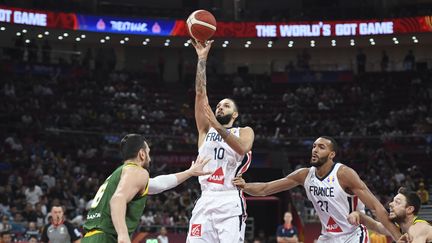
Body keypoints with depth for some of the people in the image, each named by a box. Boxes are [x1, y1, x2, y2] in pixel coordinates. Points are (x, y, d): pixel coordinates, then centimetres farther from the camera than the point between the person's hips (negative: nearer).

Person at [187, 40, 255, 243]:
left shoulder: (245, 132, 13)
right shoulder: (206, 129, 21)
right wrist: (202, 59, 6)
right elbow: (200, 93, 12)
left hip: (230, 202, -3)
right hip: (205, 202, 3)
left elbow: (242, 149, -12)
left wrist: (219, 127, -22)